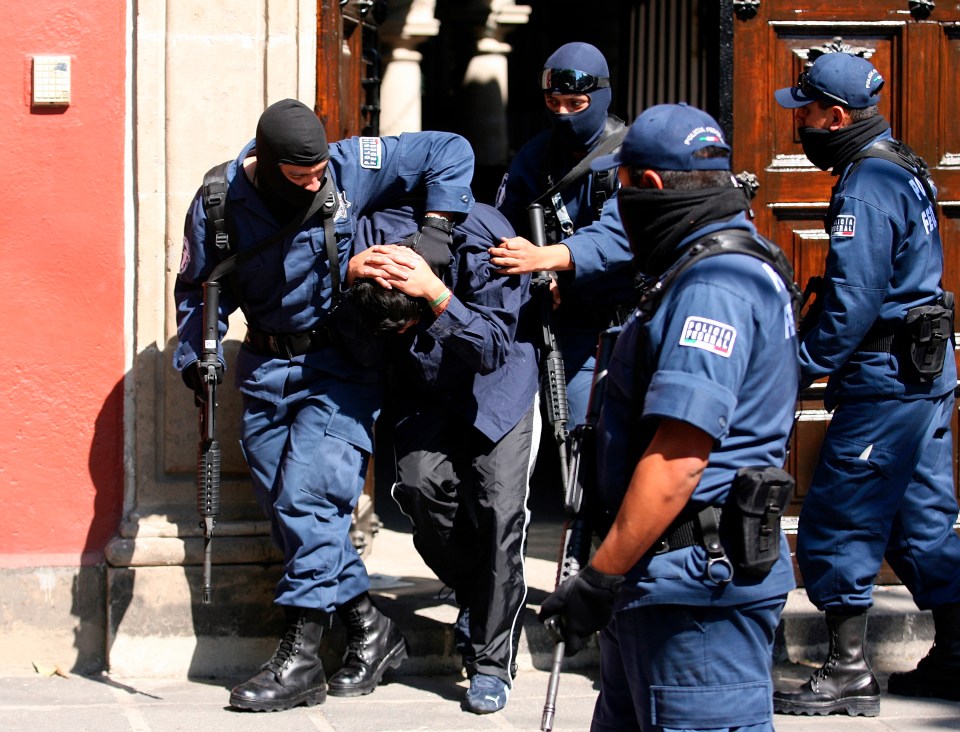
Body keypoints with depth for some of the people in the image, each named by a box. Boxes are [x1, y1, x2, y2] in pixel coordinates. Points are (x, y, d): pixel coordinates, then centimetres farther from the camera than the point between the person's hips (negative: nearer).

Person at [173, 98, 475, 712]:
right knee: (286, 509, 4)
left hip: (340, 366, -4)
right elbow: (200, 290, 3)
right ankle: (371, 630, 16)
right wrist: (196, 363, -10)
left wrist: (436, 230, -15)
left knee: (309, 499, -16)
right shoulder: (219, 204, -8)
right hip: (266, 368, 4)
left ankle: (301, 656, -11)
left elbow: (449, 153, -5)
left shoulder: (352, 167, -13)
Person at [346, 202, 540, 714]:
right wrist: (349, 275, -34)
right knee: (420, 484, -19)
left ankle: (492, 662, -3)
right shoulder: (372, 240, -22)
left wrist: (434, 293, -45)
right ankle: (475, 596, 8)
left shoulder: (484, 242, -32)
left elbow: (492, 349, -31)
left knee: (500, 504, -14)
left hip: (498, 387, -3)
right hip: (427, 389, 3)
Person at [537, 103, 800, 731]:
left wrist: (600, 578, -22)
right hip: (659, 583, 11)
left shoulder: (716, 286, -18)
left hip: (697, 590, -11)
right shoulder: (717, 268, 17)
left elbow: (677, 461, -25)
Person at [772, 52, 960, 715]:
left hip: (885, 381, -10)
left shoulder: (866, 188, -18)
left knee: (837, 526, -3)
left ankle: (849, 675, 1)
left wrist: (802, 368, -14)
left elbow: (852, 304, -23)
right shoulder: (903, 169, 14)